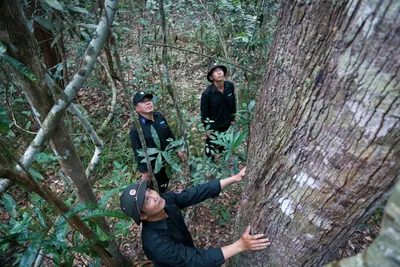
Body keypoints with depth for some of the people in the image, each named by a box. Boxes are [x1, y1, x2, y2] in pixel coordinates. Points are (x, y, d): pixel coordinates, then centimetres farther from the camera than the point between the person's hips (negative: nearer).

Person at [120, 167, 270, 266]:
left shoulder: (167, 200, -24)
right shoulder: (156, 243, -40)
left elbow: (199, 192, -24)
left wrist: (235, 178, -30)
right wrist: (240, 245, -44)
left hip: (187, 252, 5)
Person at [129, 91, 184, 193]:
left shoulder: (159, 116, -7)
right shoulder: (136, 130, -27)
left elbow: (170, 134, 6)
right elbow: (139, 154, -20)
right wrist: (144, 172, -14)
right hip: (153, 165, -6)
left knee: (166, 181, 30)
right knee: (158, 189, 15)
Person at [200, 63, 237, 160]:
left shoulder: (230, 86, -13)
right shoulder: (207, 93, -26)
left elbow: (233, 103, 2)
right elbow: (204, 113, -15)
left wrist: (232, 119, 8)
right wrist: (207, 128, -8)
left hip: (226, 123, 5)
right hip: (214, 125, -5)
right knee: (211, 146, 14)